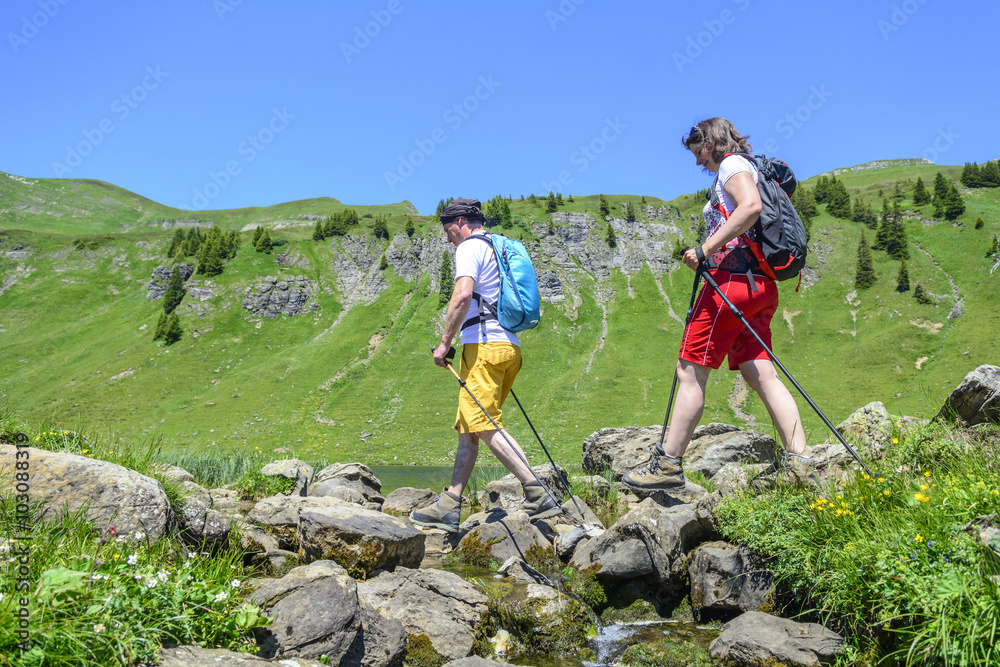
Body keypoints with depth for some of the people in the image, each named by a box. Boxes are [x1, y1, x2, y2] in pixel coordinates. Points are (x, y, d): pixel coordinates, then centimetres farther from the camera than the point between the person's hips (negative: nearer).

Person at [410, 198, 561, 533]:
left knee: (486, 426, -11)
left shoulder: (470, 247, -3)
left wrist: (445, 342, -14)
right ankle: (449, 506, 11)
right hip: (510, 346, 10)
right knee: (467, 427, 10)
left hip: (484, 344, -9)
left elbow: (463, 294, -19)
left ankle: (538, 494, -16)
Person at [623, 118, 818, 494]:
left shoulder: (732, 163, -1)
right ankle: (797, 463, -6)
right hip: (761, 284, 10)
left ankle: (668, 464, -4)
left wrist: (705, 249, -22)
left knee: (690, 370, -6)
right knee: (761, 374, 2)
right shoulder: (747, 171, 28)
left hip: (734, 278, -10)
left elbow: (751, 206, -21)